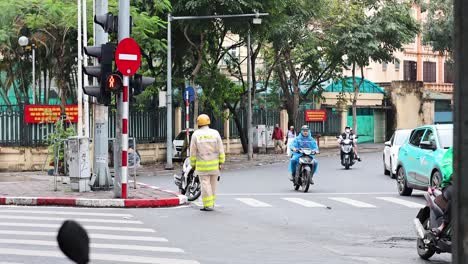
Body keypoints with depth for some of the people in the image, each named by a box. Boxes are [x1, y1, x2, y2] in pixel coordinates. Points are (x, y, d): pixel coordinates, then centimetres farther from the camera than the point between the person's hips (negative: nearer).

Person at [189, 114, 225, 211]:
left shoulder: (196, 135, -6)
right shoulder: (215, 133, -2)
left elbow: (193, 151, -3)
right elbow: (220, 149, -3)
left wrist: (193, 164, 6)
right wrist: (221, 162, 2)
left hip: (202, 164, -2)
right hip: (214, 163, 2)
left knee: (205, 184, -3)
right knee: (213, 184, 12)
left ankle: (208, 205, -7)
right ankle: (212, 203, 20)